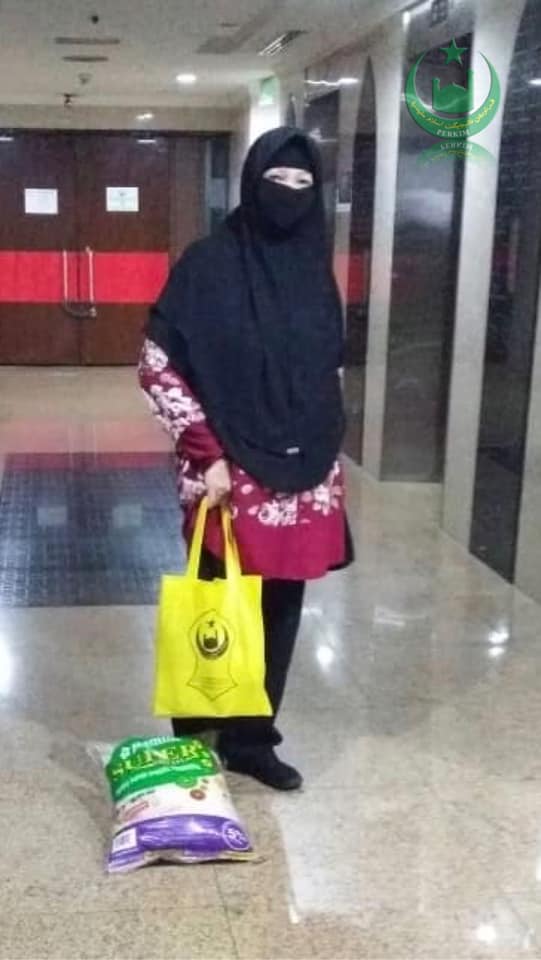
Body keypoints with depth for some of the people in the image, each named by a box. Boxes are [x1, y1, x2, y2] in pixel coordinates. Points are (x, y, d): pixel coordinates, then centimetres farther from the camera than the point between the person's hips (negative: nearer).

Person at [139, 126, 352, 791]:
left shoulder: (315, 268, 7)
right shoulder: (209, 262, -9)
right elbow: (158, 365, -11)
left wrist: (325, 458, 14)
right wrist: (206, 454, -15)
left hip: (305, 474, 5)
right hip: (231, 474, -5)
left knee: (280, 610, 11)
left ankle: (252, 738, 27)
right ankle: (199, 739, 23)